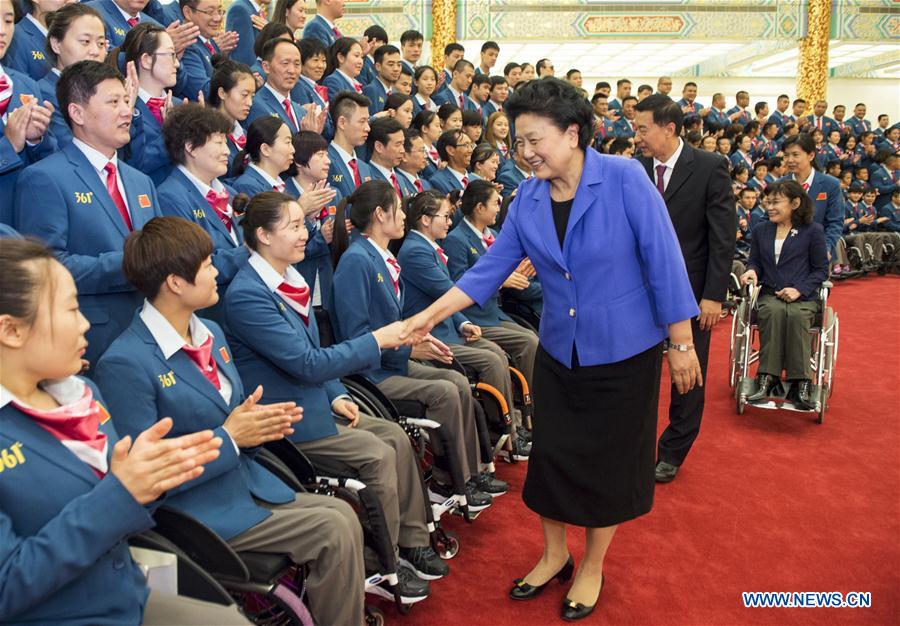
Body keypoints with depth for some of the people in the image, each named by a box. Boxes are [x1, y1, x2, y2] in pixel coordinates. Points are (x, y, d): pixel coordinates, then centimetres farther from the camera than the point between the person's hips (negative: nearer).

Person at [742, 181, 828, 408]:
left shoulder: (813, 231, 7)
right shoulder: (760, 231, 17)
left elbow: (821, 269, 5)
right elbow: (755, 261, 21)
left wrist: (800, 289, -12)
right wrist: (752, 271, -4)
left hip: (803, 297, -2)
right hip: (770, 294, 2)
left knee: (796, 315, -37)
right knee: (774, 312, -35)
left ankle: (801, 384, -36)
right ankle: (767, 378, -39)